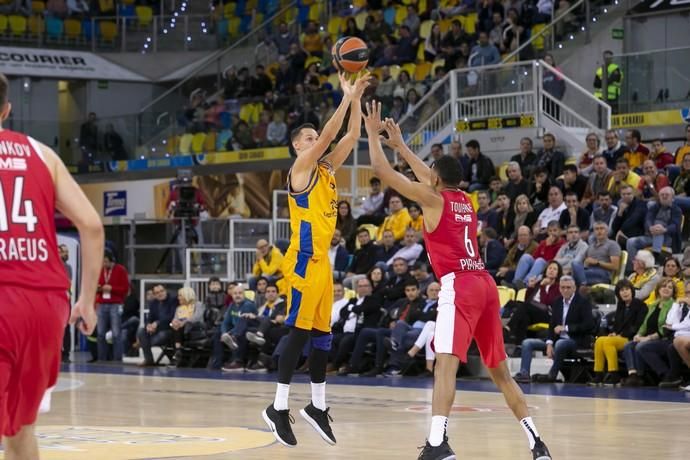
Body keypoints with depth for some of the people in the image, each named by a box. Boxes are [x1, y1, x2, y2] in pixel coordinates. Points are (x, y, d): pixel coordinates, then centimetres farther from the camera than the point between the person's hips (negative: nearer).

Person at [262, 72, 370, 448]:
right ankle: (279, 408, -7)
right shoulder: (301, 169, -7)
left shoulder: (326, 169, 16)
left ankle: (317, 406, 18)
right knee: (299, 333, -9)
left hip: (322, 260, 9)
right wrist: (346, 98, -14)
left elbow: (350, 138, 13)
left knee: (322, 336, 11)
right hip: (304, 260, -9)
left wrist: (357, 100, 4)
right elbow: (329, 136, -17)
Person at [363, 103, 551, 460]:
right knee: (499, 370, 15)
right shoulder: (465, 201, 21)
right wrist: (400, 145, 49)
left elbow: (382, 171, 1)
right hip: (485, 284, 8)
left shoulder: (433, 199, 1)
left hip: (459, 286, -8)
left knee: (446, 361, -19)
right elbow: (430, 177, 41)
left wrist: (373, 133, 14)